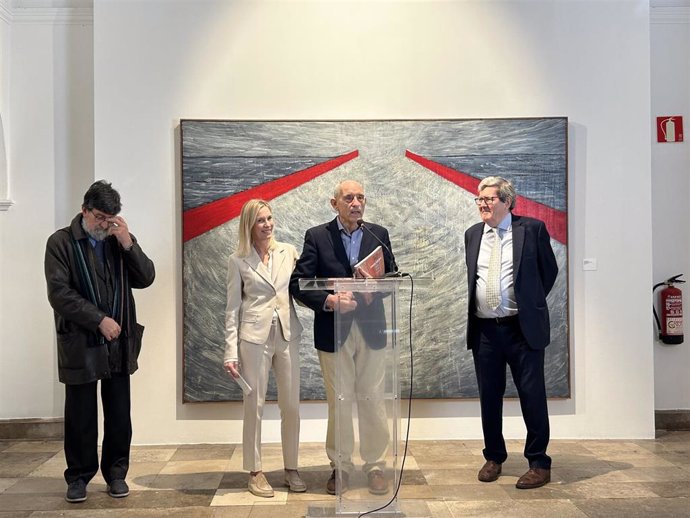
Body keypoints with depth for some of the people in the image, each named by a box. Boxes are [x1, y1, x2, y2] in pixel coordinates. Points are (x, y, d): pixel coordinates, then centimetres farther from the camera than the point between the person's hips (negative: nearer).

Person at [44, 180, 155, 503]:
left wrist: (128, 243, -10)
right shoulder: (61, 242, -2)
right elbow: (59, 294, -9)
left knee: (119, 415, 9)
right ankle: (78, 477, 21)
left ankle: (116, 473, 23)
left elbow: (145, 279, 2)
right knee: (80, 416, 7)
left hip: (119, 343, 3)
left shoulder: (119, 241, 9)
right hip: (80, 344, -3)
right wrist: (100, 320, -13)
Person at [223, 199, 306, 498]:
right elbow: (232, 308, 0)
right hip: (255, 337, -3)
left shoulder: (289, 252, 6)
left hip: (287, 335, 3)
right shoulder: (238, 261, -1)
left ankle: (291, 469, 21)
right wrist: (231, 352, -5)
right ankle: (254, 471, 17)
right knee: (254, 406, 4)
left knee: (291, 405, 7)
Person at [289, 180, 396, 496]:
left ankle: (375, 466, 21)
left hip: (371, 330, 2)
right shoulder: (317, 236, -1)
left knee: (373, 402, 7)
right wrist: (330, 301, -20)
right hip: (333, 331, -1)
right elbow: (298, 283, -5)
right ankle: (340, 466, 23)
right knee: (338, 404, 8)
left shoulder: (379, 235, 6)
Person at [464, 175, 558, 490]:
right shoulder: (473, 234, 10)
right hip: (484, 330, 4)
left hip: (522, 328, -4)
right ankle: (494, 457, 27)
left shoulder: (532, 229, -3)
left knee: (532, 396, 1)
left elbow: (549, 270, 5)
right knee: (489, 397, 12)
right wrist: (479, 304, 12)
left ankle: (539, 463, 14)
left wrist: (531, 304, 8)